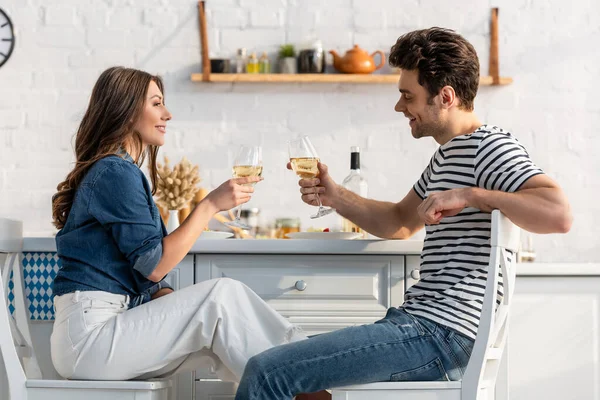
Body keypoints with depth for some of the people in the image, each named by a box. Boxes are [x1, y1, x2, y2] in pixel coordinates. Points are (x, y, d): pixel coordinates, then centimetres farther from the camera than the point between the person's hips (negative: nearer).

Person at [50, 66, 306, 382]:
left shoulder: (121, 171, 19)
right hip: (89, 335, -9)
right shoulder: (115, 172, -11)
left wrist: (186, 306, -1)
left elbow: (144, 275, 15)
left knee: (228, 329, -5)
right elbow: (154, 265, -16)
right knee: (222, 296, -16)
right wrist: (211, 204, -12)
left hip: (119, 320, 9)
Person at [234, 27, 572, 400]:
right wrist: (334, 195, 16)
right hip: (418, 322, 11)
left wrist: (471, 195, -27)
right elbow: (400, 223, 30)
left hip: (440, 336, -11)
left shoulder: (490, 147, -12)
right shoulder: (447, 153, 20)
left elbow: (560, 214, -27)